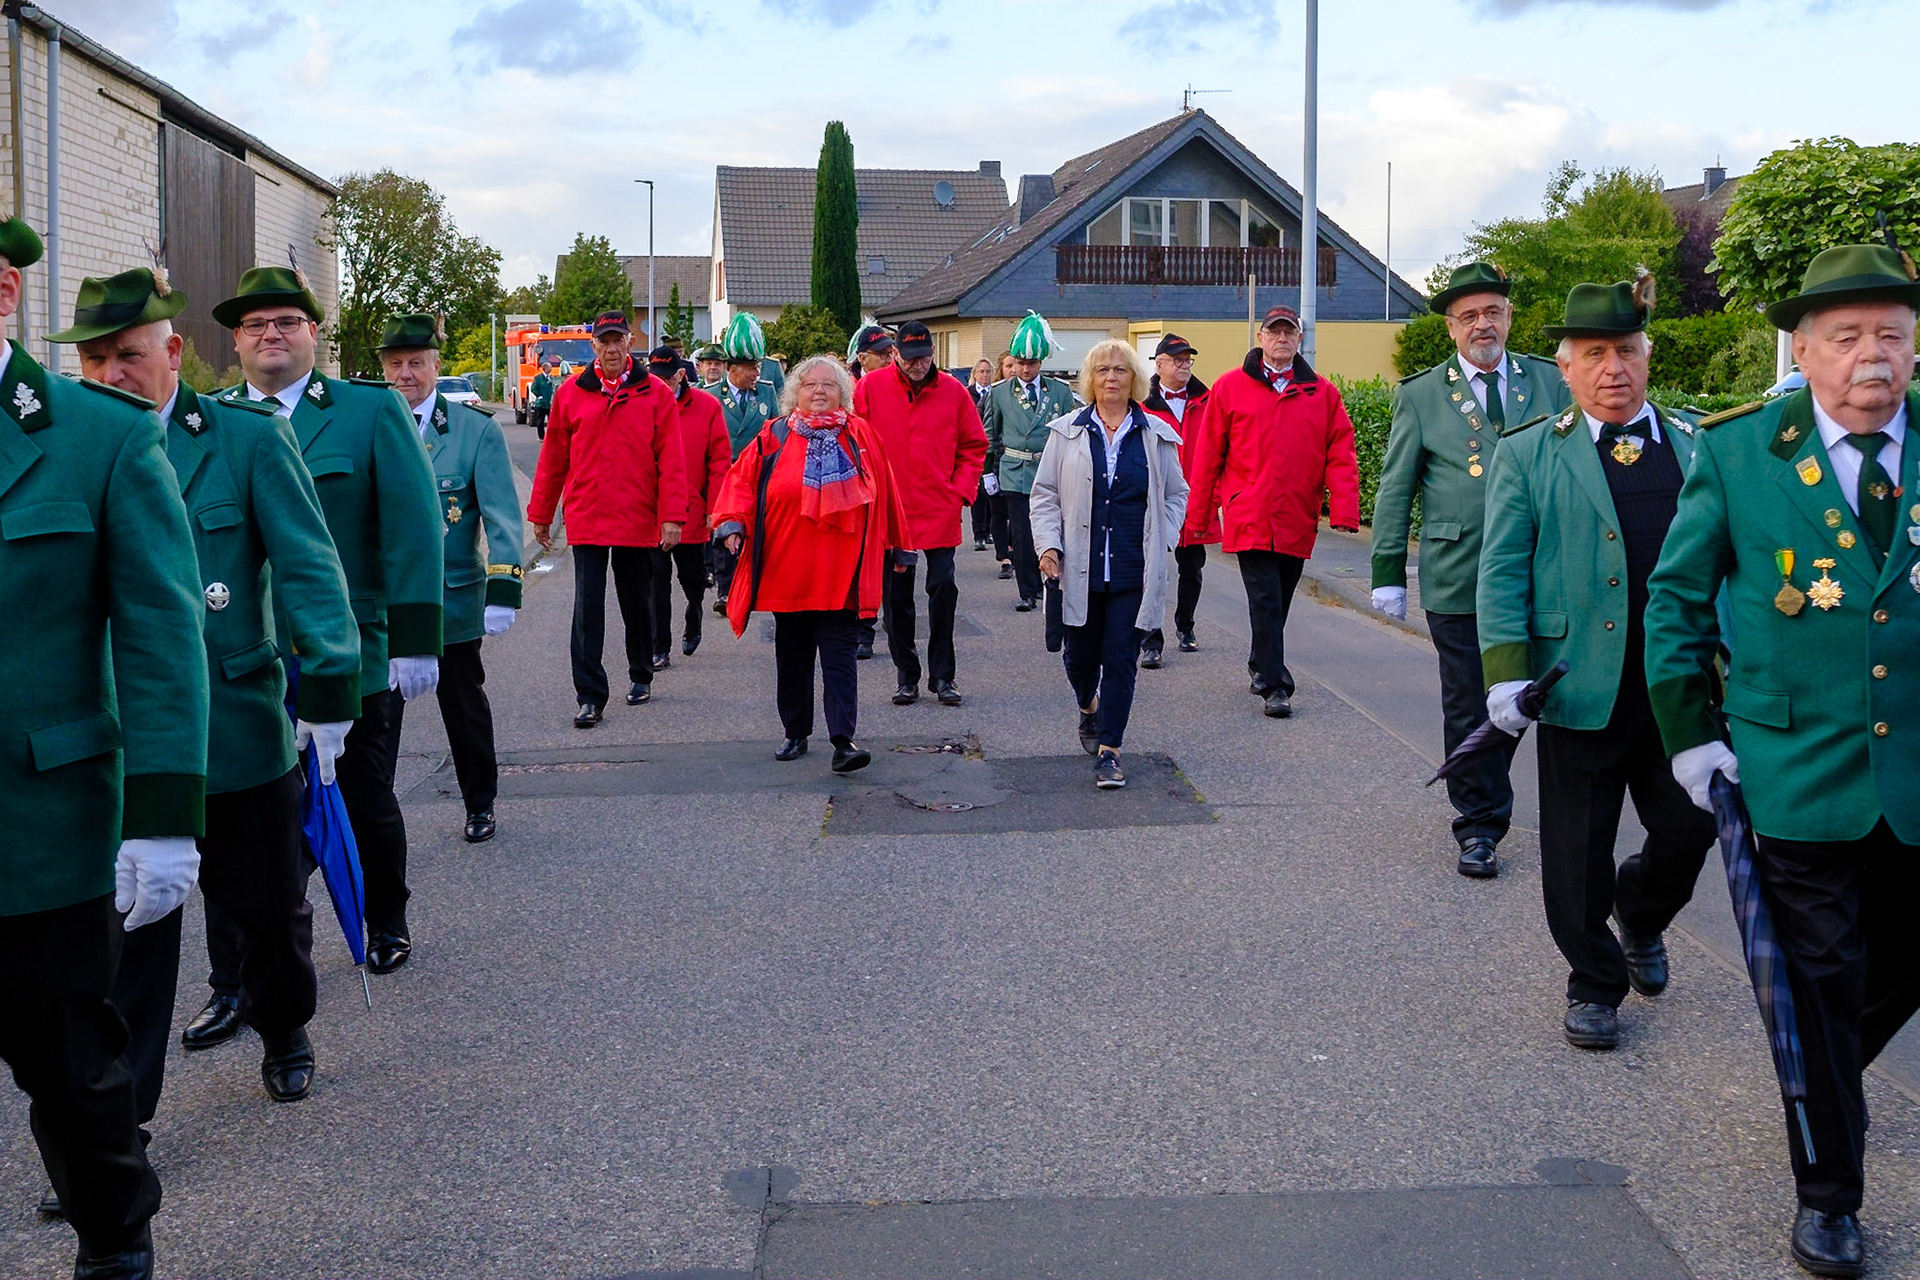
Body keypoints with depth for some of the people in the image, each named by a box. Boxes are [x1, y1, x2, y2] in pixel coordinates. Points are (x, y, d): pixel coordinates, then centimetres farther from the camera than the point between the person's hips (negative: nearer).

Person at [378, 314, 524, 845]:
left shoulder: (477, 430, -3)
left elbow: (502, 517, -7)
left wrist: (502, 592, -16)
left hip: (454, 600, -1)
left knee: (465, 707, 13)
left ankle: (480, 805, 30)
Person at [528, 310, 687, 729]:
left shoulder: (655, 393, -1)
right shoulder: (570, 393, 2)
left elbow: (671, 460, -3)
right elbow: (553, 459, 7)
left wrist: (672, 516, -10)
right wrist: (540, 515, 9)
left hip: (637, 520, 0)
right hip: (586, 520, 0)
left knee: (637, 602, 14)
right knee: (587, 609, -2)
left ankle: (641, 677, 33)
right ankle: (590, 696, 1)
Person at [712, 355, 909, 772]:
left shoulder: (861, 437, 6)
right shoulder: (775, 437, 4)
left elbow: (885, 495, 12)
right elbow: (742, 480, 5)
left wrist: (897, 546, 16)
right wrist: (733, 522, -11)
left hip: (839, 573, -1)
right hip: (786, 570, 2)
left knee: (838, 653, -7)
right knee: (792, 655, 11)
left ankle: (843, 740, -11)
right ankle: (795, 733, 24)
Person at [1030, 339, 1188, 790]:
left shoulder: (1157, 435, 5)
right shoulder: (1067, 432, 4)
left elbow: (1176, 495, 13)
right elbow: (1045, 494, 6)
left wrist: (1161, 543, 0)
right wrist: (1048, 545, -6)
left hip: (1134, 570, -1)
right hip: (1080, 567, 1)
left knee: (1121, 659, -2)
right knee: (1081, 654, 11)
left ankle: (1108, 750, 4)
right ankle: (1088, 707, 44)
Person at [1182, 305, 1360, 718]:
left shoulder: (1323, 392, 8)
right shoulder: (1230, 387, 3)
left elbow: (1340, 456, 4)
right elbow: (1207, 457, 5)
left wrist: (1344, 511, -8)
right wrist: (1198, 516, 4)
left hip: (1297, 522, 3)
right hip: (1249, 519, -3)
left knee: (1279, 602, 14)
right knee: (1265, 602, -8)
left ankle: (1262, 665, 35)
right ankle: (1274, 687, -5)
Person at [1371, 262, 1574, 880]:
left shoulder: (1550, 382, 8)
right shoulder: (1420, 395, 4)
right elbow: (1395, 488, 5)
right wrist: (1387, 573, 0)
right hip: (1457, 581, -1)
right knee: (1468, 708, 4)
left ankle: (1485, 800, 32)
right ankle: (1478, 826, 16)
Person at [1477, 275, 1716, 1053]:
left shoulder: (1699, 448, 9)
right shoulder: (1527, 455, 2)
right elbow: (1501, 571, -3)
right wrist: (1505, 669, -12)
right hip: (1580, 690, -2)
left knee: (1690, 830, 7)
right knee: (1579, 855, 6)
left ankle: (1641, 916, 39)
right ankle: (1594, 983, 26)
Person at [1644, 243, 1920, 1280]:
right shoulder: (1737, 451, -3)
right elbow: (1677, 596, 3)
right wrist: (1689, 729, -1)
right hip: (1799, 773, -3)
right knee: (1822, 981, 4)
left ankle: (1827, 1076, 48)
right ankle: (1827, 1193, 19)